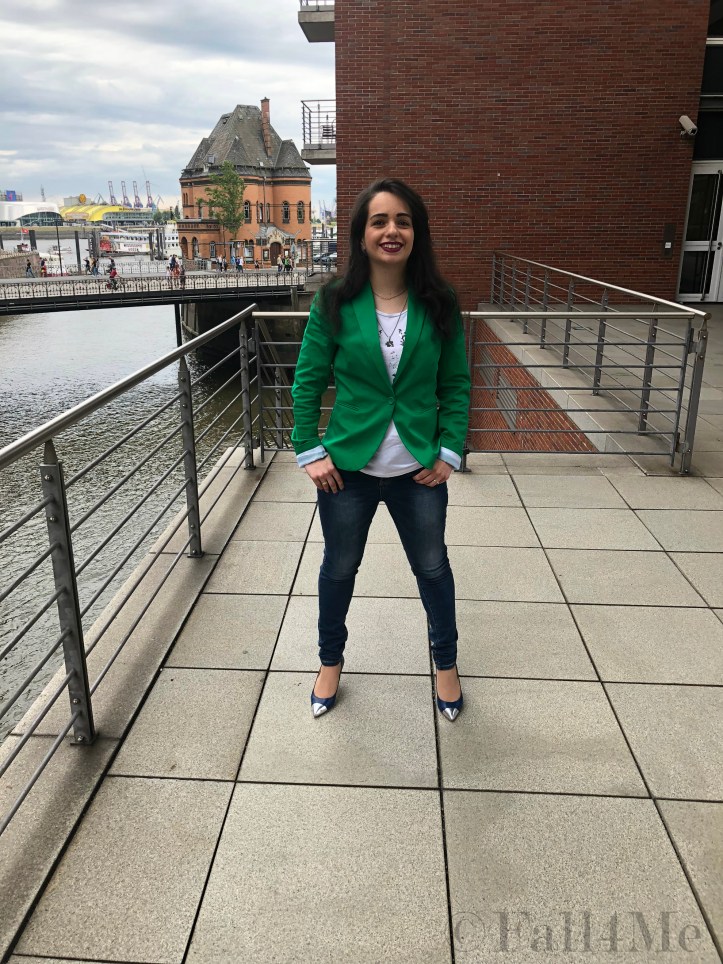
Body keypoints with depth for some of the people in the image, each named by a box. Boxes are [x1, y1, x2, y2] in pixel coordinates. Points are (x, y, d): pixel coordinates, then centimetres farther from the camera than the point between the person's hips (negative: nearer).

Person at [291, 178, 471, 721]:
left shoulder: (438, 305, -5)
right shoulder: (335, 304, -8)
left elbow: (456, 384, 1)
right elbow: (309, 381, -3)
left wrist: (449, 452, -6)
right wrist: (309, 452, -9)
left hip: (419, 470, 1)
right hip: (347, 467, 0)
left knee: (432, 566, 17)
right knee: (339, 567, 16)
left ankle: (446, 662, 42)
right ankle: (331, 661, 42)